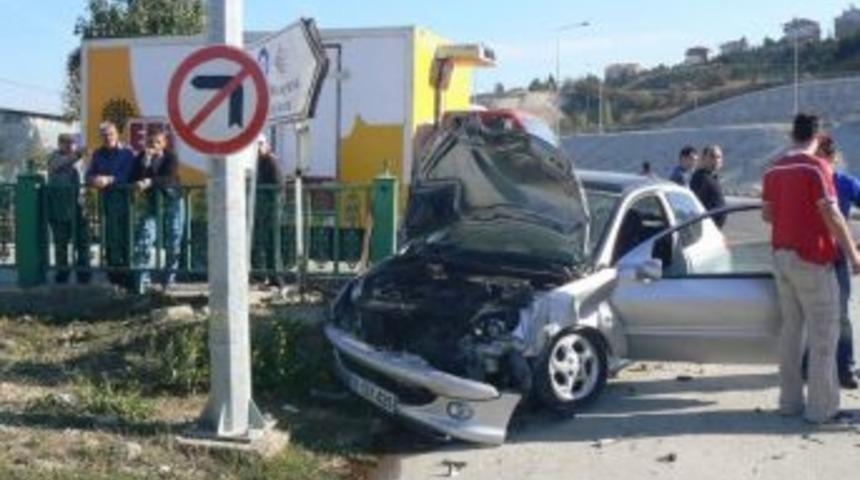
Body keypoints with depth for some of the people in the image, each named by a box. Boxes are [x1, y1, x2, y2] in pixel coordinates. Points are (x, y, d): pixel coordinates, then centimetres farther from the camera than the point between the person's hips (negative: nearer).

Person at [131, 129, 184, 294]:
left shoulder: (170, 158, -4)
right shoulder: (141, 158, 3)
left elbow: (170, 179, -21)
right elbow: (135, 179, -10)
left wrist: (150, 182, -35)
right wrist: (146, 161, -19)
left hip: (172, 201, -1)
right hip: (151, 202, 1)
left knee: (173, 242, 1)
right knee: (145, 239, -13)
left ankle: (169, 278, 16)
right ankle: (142, 278, -12)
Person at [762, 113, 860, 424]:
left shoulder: (774, 170, 9)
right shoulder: (816, 167, -12)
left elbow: (766, 214, 14)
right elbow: (831, 214, -16)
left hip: (782, 256, 7)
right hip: (812, 258, -7)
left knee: (791, 329, 13)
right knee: (823, 333, -1)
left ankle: (789, 401, 17)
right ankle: (821, 407, 0)